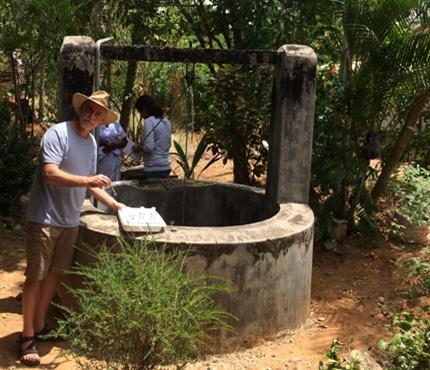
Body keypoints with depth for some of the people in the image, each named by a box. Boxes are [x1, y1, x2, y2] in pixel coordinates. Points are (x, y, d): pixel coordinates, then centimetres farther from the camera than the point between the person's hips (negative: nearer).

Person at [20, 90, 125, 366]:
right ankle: (27, 336, 9)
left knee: (55, 273, 14)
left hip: (70, 221, 7)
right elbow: (50, 174, -25)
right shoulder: (57, 134, -14)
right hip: (45, 219, -7)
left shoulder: (91, 142, 10)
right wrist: (88, 180, -33)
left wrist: (113, 204, 16)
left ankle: (40, 326, 28)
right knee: (35, 277, -2)